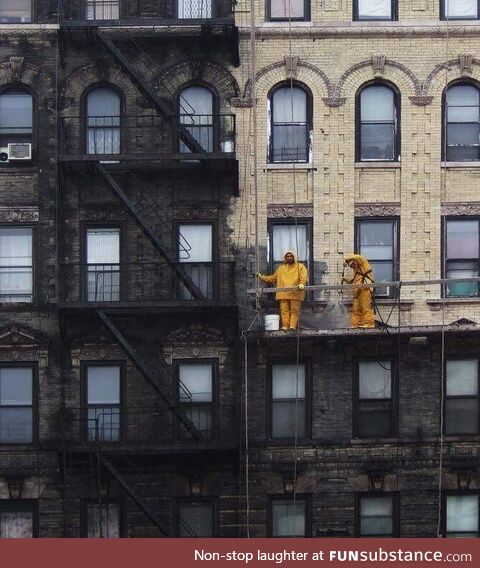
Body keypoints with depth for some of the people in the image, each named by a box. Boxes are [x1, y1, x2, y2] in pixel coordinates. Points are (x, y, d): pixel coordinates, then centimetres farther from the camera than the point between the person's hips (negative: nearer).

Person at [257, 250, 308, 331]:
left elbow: (304, 276, -4)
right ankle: (285, 325, -11)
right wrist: (262, 277, 24)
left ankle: (293, 325, -16)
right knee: (284, 310, -6)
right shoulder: (281, 268, 27)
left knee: (295, 310, -9)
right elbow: (273, 278, 31)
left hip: (295, 293, -3)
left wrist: (302, 284, -24)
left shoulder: (300, 267, 14)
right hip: (283, 293, 3)